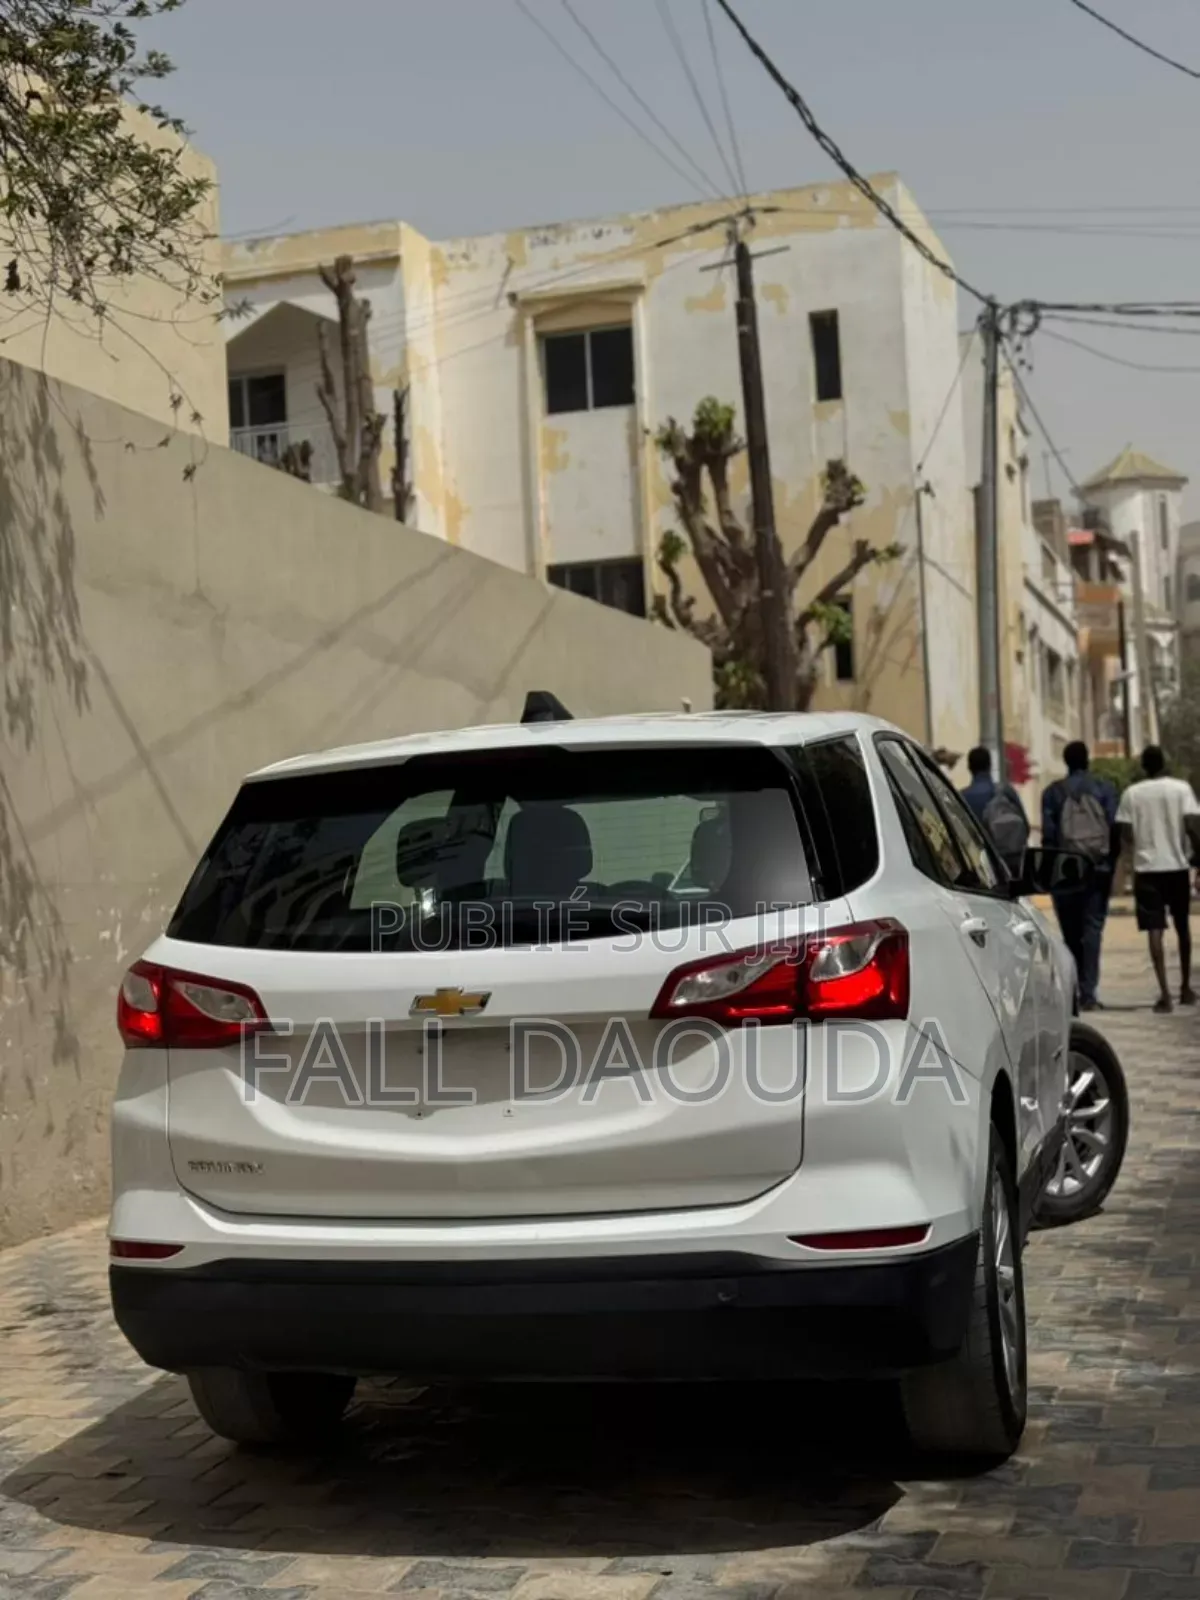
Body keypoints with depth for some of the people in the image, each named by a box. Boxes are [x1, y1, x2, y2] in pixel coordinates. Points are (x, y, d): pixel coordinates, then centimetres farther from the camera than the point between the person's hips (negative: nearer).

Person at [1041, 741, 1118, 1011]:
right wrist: (1111, 863, 6)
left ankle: (1073, 991, 13)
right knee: (1093, 930, 1)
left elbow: (1048, 834, -3)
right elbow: (1114, 829, -2)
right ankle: (1088, 993, -8)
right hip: (1098, 868, 0)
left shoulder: (1053, 792, 1)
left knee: (1071, 932, 10)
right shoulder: (1105, 789, 2)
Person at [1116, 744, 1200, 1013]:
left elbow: (1126, 836, 0)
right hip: (1177, 865, 1)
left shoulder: (1132, 793, 0)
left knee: (1155, 930, -4)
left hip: (1146, 867, -1)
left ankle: (1165, 992, -15)